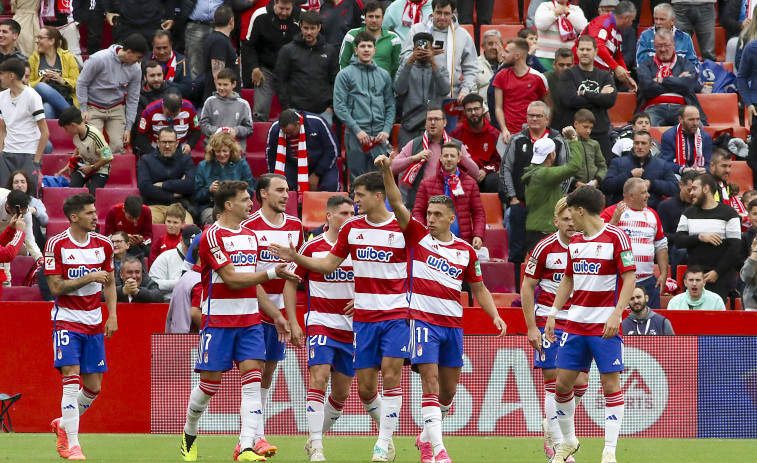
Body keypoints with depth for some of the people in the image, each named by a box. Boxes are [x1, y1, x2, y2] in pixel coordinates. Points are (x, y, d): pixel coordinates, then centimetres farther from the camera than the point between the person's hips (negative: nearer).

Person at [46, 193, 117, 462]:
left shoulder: (102, 244, 4)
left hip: (94, 324, 5)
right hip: (67, 321, -5)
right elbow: (56, 287, -12)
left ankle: (63, 425, 30)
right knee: (72, 378, -17)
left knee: (93, 387, 4)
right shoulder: (57, 245, -10)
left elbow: (109, 283, 15)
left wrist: (113, 316, 4)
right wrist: (89, 278, -19)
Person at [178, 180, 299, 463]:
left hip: (250, 320, 6)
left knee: (252, 380, -10)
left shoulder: (250, 236, 14)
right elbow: (232, 279, -17)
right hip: (218, 320, -6)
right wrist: (271, 273, -20)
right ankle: (189, 434, 27)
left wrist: (275, 315, 20)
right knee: (210, 382, 1)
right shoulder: (212, 236, -10)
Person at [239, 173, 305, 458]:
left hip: (281, 308, 6)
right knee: (254, 372, -9)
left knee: (268, 373, 9)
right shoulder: (249, 227, -8)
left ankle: (246, 439, 16)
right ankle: (257, 438, -11)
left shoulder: (295, 226, 9)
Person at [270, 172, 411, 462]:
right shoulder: (351, 229, 7)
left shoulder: (403, 228, -5)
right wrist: (296, 257, 3)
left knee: (390, 374, -16)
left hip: (396, 315, -4)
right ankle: (385, 428, 26)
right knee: (365, 386, 2)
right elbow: (328, 264, 14)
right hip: (363, 317, 4)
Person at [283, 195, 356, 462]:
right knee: (319, 378, -19)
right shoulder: (312, 247, -3)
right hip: (320, 323, -4)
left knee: (341, 392, 7)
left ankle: (316, 438, 26)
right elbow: (291, 282, 5)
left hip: (351, 327, 4)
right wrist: (293, 322, -2)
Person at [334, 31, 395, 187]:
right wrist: (357, 130, -12)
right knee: (357, 178, -1)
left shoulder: (384, 75, 14)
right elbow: (339, 106, -4)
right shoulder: (345, 75, 2)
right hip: (355, 136, -3)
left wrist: (387, 130, -1)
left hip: (379, 137, 3)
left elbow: (390, 106, 14)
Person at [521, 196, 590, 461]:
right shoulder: (544, 248, -6)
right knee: (554, 381, -6)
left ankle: (550, 426, 22)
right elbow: (527, 286, -1)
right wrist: (531, 327, -6)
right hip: (548, 318, -3)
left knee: (580, 382, -2)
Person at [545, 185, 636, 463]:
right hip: (576, 323, 6)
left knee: (611, 383, -7)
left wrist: (616, 314, -20)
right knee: (563, 382, 5)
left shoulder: (615, 237, -9)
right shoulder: (574, 241, 12)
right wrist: (553, 314, 15)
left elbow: (629, 278, -11)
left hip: (605, 325, -6)